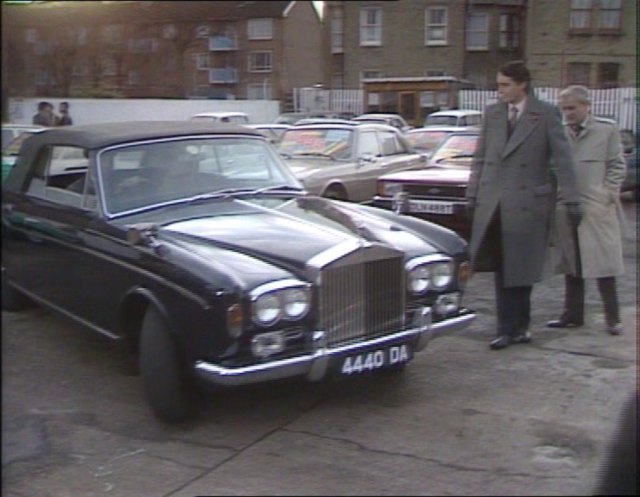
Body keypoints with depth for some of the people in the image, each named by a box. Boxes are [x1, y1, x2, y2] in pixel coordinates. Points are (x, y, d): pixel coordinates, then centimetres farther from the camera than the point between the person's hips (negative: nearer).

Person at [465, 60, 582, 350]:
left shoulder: (547, 115, -2)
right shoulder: (491, 113, 10)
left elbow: (562, 159, -3)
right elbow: (480, 158, 15)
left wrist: (571, 199, -6)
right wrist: (472, 193, 11)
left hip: (528, 202, -4)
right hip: (493, 201, 4)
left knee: (520, 267, 3)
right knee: (501, 268, 5)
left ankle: (514, 327, 14)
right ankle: (513, 327, 14)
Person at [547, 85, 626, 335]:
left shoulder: (607, 129, 2)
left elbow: (617, 166, 3)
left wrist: (607, 195, -6)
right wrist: (553, 193, 3)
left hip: (597, 210, -3)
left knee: (602, 264, -2)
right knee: (571, 267, 10)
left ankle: (612, 317, 8)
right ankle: (573, 314, 19)